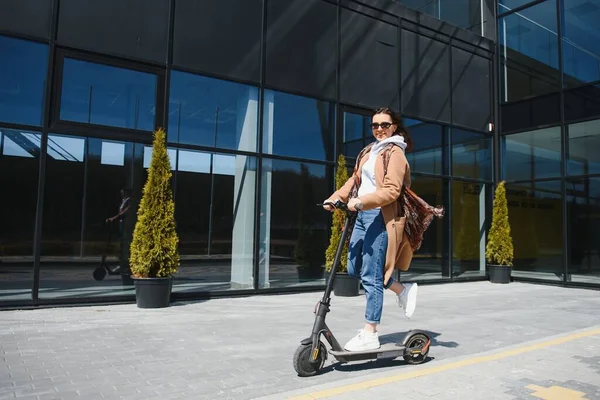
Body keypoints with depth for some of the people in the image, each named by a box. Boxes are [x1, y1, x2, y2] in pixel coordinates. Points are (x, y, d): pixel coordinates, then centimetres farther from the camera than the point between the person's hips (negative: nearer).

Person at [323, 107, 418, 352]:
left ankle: (370, 335, 5)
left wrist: (360, 201, -27)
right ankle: (403, 290, 29)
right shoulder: (369, 151, 20)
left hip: (380, 217, -9)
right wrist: (335, 198, 4)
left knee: (371, 276, -6)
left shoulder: (394, 153, -5)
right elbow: (355, 180, 18)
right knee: (354, 269, 13)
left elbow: (391, 190, -17)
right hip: (363, 215, 9)